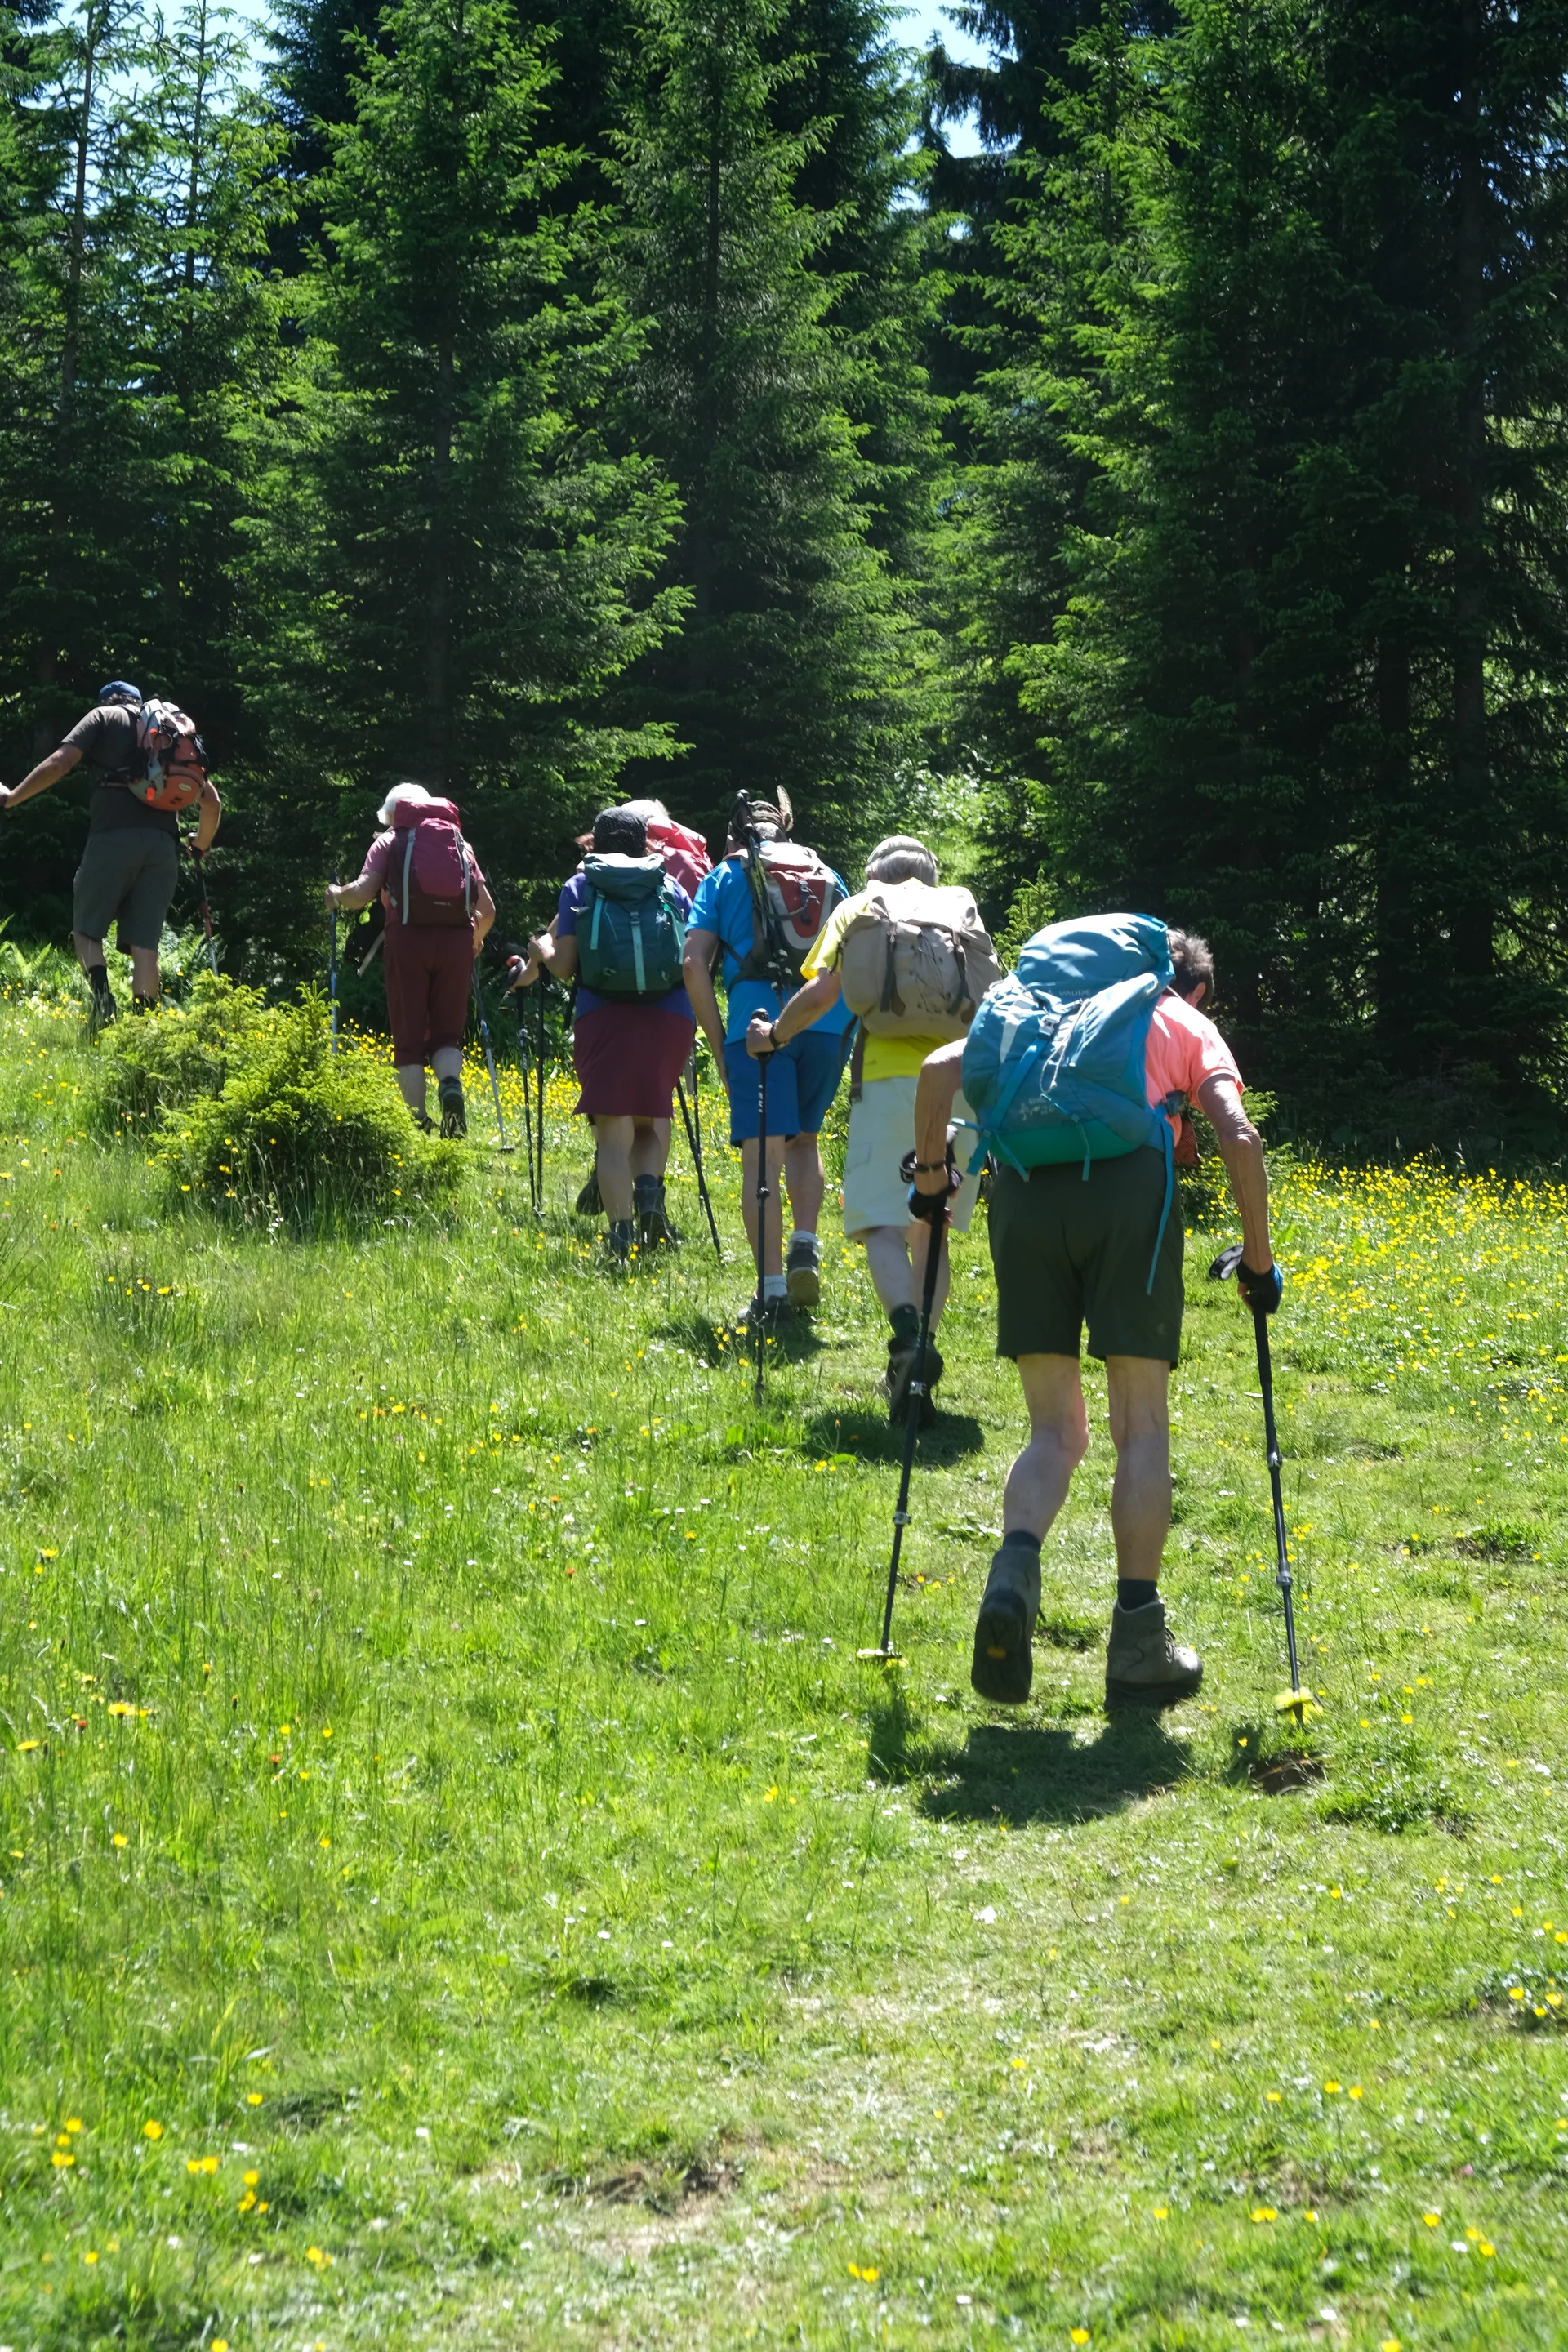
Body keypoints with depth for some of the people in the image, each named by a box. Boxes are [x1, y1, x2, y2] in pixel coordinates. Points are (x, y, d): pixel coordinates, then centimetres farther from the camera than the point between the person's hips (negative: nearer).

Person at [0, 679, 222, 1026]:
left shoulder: (103, 717, 14)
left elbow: (59, 764, -2)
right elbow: (211, 803, 18)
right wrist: (202, 846, 36)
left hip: (113, 836, -3)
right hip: (163, 843, 3)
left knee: (86, 929, 6)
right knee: (144, 942, 3)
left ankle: (102, 993, -20)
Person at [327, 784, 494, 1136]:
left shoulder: (389, 841, 13)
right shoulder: (460, 843, 20)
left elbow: (363, 891, -3)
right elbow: (487, 909, 13)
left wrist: (337, 896, 19)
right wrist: (475, 938, 33)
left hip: (409, 938, -2)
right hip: (456, 940, 2)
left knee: (409, 1037, 5)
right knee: (447, 1032, 11)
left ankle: (418, 1120, -3)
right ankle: (451, 1085, -19)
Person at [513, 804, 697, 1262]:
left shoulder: (581, 886, 11)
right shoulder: (672, 887, 17)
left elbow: (564, 966, 6)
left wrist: (541, 949, 26)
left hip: (604, 1015, -2)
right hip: (669, 1017, 2)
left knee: (613, 1131, -2)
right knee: (651, 1115, 19)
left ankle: (621, 1235, -13)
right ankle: (650, 1188, -8)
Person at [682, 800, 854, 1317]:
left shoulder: (723, 876, 15)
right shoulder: (825, 873, 22)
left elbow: (694, 964, 4)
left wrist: (719, 1044, 8)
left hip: (760, 1023, -3)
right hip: (830, 1020, 3)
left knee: (762, 1156, -4)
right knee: (803, 1138, 22)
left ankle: (772, 1286, -10)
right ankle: (805, 1247, 3)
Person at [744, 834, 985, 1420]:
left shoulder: (858, 908, 16)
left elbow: (821, 993, 4)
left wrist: (772, 1035, 21)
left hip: (893, 1080, -3)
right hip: (967, 1081, 3)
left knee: (883, 1223, -8)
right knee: (932, 1228, 12)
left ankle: (908, 1334, -33)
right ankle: (917, 1359, 5)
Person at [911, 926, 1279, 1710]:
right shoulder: (1190, 1026, 23)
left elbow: (940, 1068, 17)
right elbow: (1239, 1139, 5)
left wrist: (930, 1175, 26)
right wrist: (1258, 1258, 11)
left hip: (1025, 1193, 3)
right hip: (1130, 1185, -3)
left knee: (1055, 1430, 11)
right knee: (1141, 1429, 6)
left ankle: (1014, 1572, -18)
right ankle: (1138, 1645, 4)